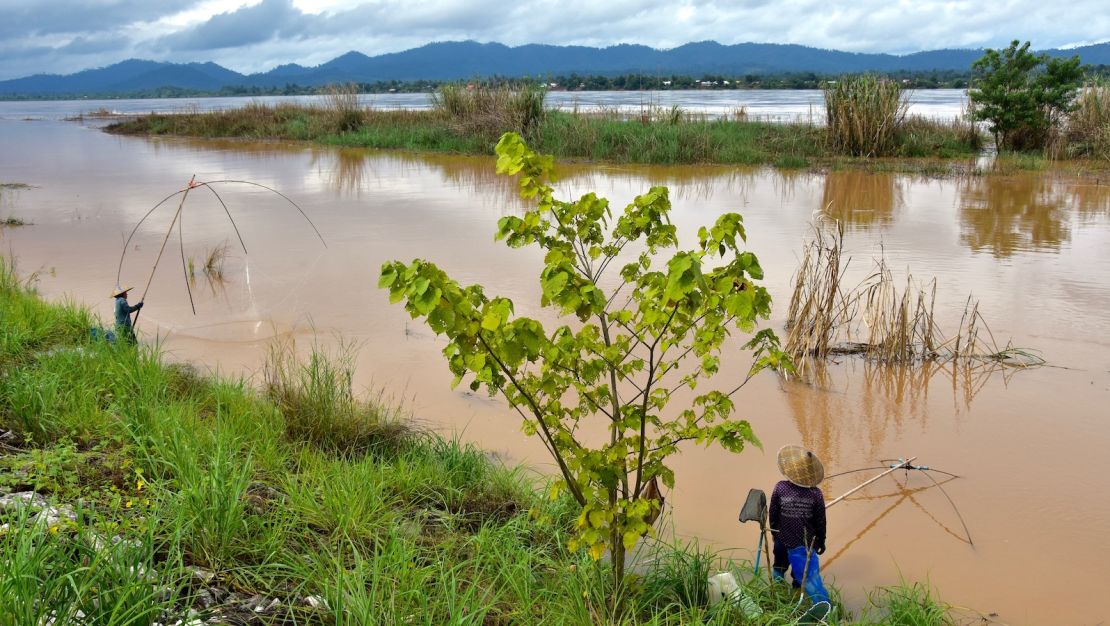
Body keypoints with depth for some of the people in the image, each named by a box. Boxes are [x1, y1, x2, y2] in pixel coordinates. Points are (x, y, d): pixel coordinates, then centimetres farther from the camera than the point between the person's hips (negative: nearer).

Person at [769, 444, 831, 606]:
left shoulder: (780, 487, -16)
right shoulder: (816, 494, -16)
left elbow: (773, 514, -6)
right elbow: (820, 521, -6)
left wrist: (774, 533, 12)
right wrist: (821, 541, 11)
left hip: (783, 538, 1)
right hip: (806, 543, -1)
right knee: (810, 575, 15)